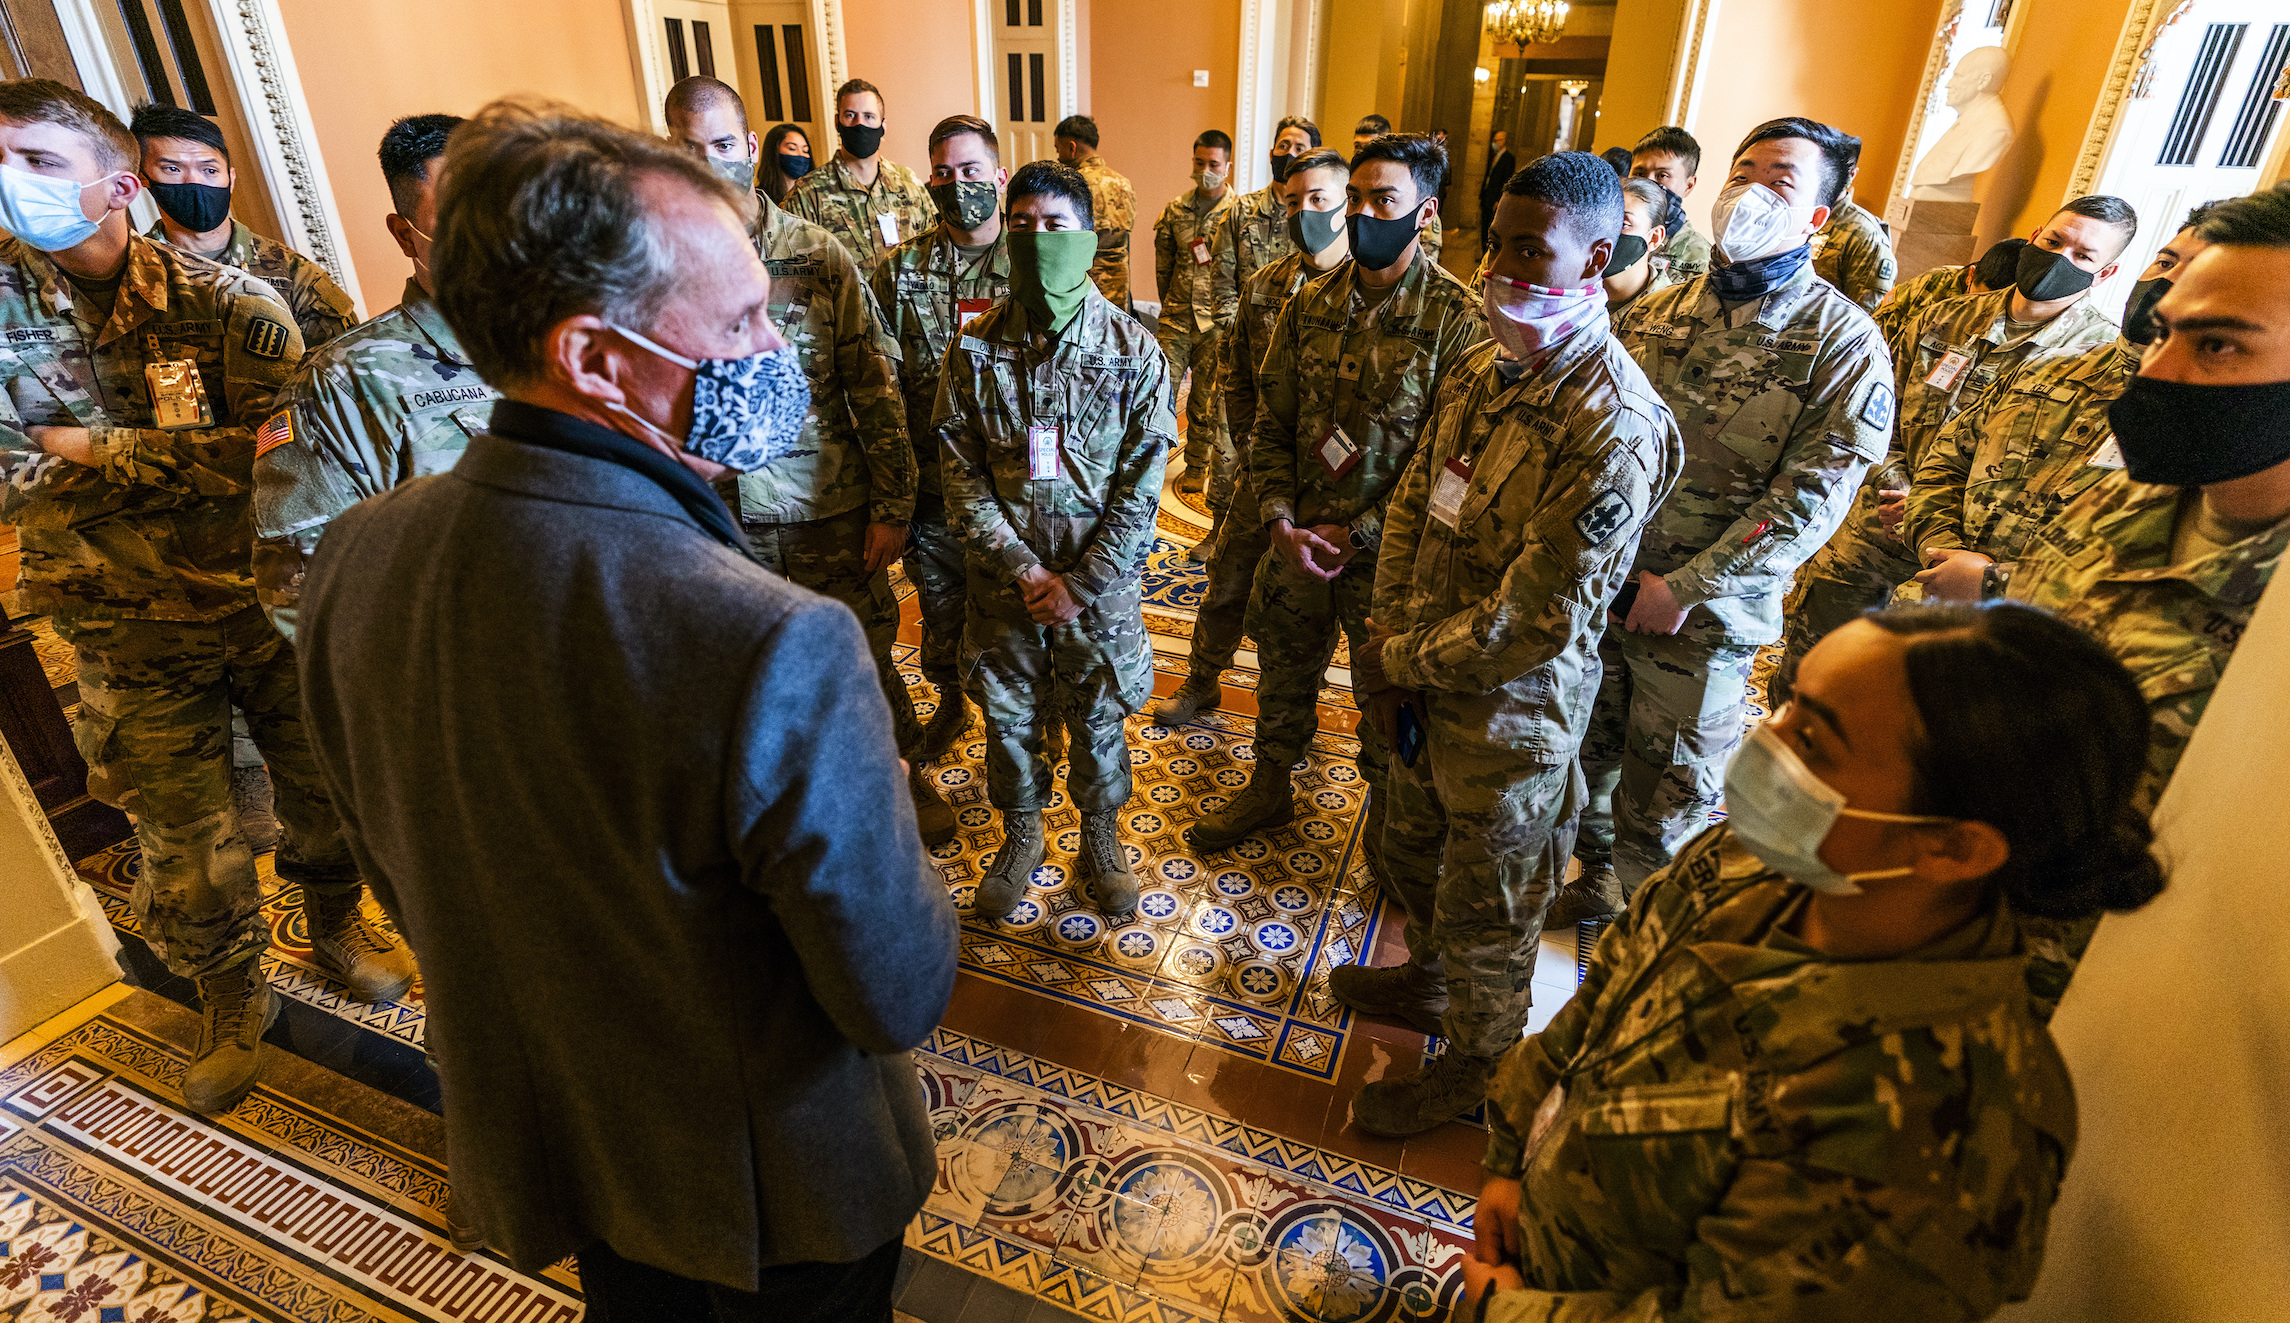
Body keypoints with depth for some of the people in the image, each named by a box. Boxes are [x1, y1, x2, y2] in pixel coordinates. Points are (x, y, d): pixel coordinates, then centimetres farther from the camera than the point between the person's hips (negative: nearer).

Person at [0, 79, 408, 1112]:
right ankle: (231, 997, 33)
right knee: (181, 836, 9)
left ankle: (337, 927, 42)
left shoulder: (226, 302, -9)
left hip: (267, 602, -1)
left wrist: (93, 450, -15)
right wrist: (190, 460, -19)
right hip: (132, 634, 1)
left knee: (320, 787, 13)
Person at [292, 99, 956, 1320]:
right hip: (770, 1182, -4)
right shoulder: (780, 649, -39)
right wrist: (901, 872, -8)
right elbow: (900, 999, -28)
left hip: (530, 1146, 5)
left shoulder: (354, 558, -15)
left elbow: (407, 884, 0)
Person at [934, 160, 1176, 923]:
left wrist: (1082, 584, -14)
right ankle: (1020, 837, 40)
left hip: (1101, 582, -1)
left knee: (1099, 719, 14)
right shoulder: (975, 350, -3)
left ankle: (1101, 838, 38)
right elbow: (962, 476, -4)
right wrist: (1021, 569, -14)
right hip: (1002, 582, 2)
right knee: (1009, 717, 15)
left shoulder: (1133, 352, -7)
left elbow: (1142, 487, -8)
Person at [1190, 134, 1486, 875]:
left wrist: (1358, 535, -16)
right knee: (1283, 672, 21)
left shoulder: (1457, 320, -13)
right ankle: (1270, 790, 45)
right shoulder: (1311, 305, 2)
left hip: (1386, 552, -4)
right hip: (1296, 540, 5)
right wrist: (1281, 521, -9)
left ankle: (1387, 831, 37)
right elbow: (1271, 424, 4)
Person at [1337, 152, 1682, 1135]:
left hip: (1513, 708, -8)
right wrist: (1387, 642, -5)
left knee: (1483, 906, 14)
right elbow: (1411, 503, 6)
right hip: (1427, 685, 8)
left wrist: (1404, 661, -15)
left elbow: (1536, 620, -27)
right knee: (1412, 849, 28)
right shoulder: (1485, 368, 1)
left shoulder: (1615, 426, -26)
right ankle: (1429, 979, 56)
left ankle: (1476, 1062, 40)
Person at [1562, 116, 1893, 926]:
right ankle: (1594, 882, 44)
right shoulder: (1656, 312, 7)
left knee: (1666, 797, 8)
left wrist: (1684, 587, -18)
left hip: (1703, 615, -4)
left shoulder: (1842, 343, -7)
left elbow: (1811, 498, -13)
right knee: (1585, 752, 19)